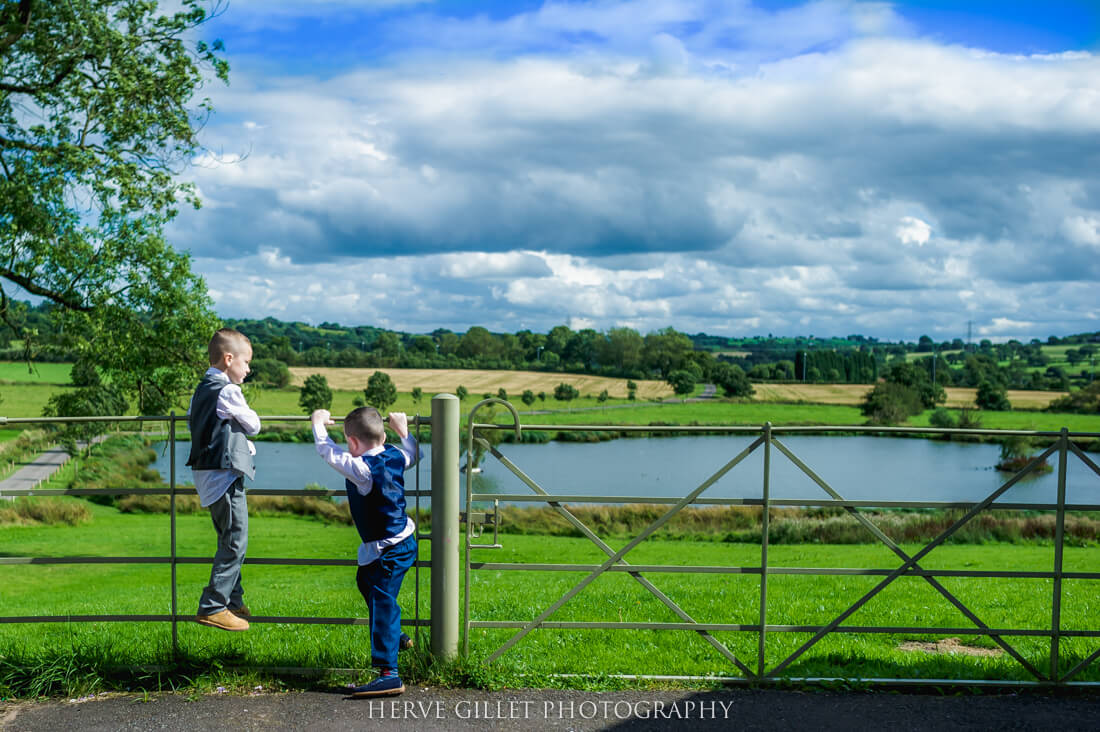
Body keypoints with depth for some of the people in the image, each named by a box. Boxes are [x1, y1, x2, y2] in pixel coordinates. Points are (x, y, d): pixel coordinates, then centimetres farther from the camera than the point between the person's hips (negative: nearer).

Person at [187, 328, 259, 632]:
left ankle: (233, 602, 27)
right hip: (225, 473, -10)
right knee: (235, 543, -6)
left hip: (206, 475, 10)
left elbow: (192, 421, 19)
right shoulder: (228, 391, -15)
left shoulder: (201, 390, 12)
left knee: (229, 541, 18)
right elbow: (253, 425, -6)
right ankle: (213, 607, -5)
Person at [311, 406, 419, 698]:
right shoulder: (395, 456, -1)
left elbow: (326, 450, -9)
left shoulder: (361, 469, -22)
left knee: (381, 602, -13)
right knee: (366, 580, 30)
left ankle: (388, 673, -19)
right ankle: (394, 637, 44)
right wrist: (403, 429, 38)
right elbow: (412, 453, 24)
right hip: (405, 539, 9)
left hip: (388, 550, -9)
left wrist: (319, 422, 8)